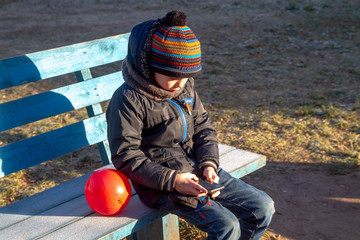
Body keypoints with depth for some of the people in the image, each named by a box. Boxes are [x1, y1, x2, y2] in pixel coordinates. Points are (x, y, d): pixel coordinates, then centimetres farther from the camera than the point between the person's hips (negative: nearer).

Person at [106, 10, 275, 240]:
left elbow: (204, 128, 11)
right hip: (160, 184, -7)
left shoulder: (186, 87, 5)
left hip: (197, 170, 7)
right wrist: (172, 180, -23)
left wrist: (208, 163, -7)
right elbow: (126, 158, -17)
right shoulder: (128, 100, -17)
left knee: (263, 207, 2)